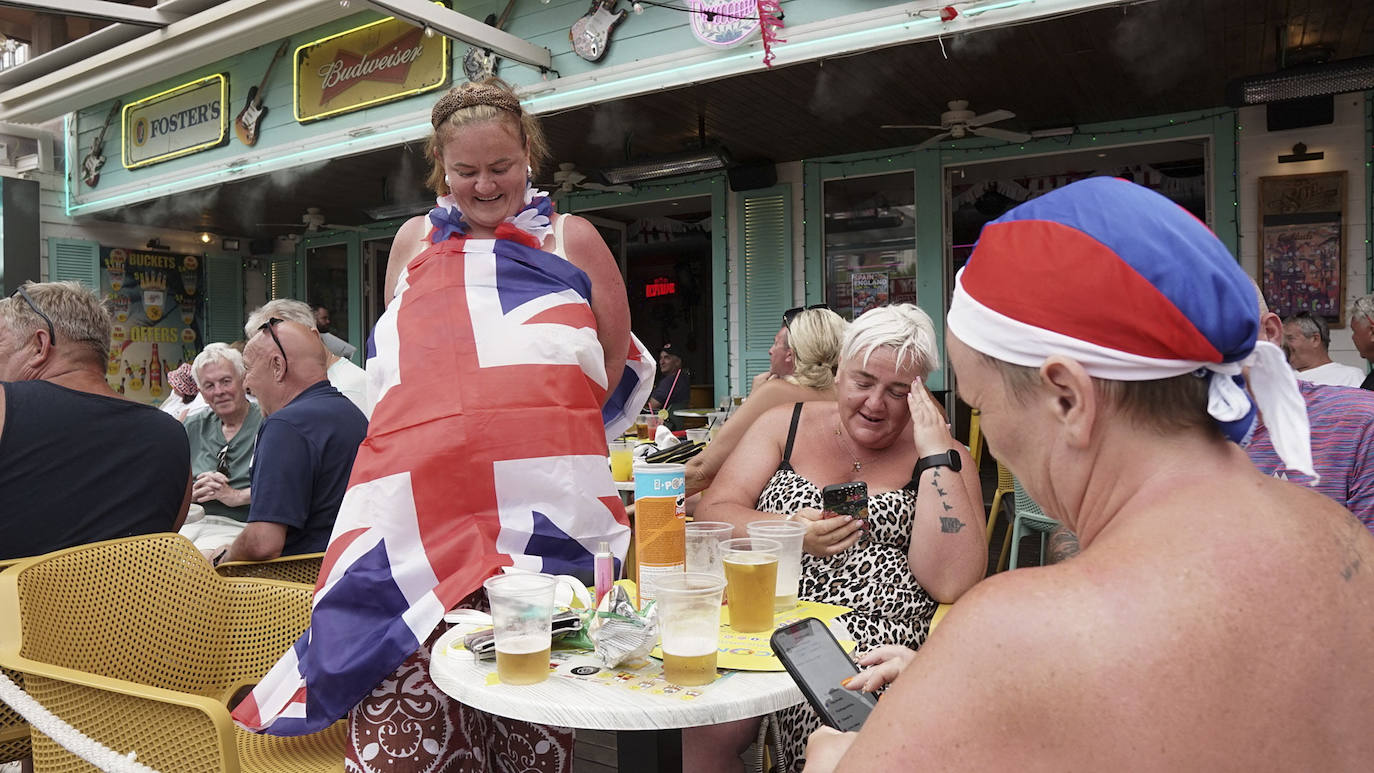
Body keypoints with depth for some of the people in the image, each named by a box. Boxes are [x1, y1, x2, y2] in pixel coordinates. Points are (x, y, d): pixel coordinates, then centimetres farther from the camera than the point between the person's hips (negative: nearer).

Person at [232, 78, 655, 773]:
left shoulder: (572, 240, 13)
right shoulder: (415, 241, 20)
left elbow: (619, 368, 16)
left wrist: (534, 423, 7)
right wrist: (446, 431, 14)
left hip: (544, 514, -1)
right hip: (420, 512, 2)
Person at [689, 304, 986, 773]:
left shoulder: (942, 459, 5)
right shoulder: (785, 425, 11)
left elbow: (951, 584, -10)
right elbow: (712, 514, 2)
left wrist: (936, 453, -11)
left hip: (879, 638, -1)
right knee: (709, 725, -27)